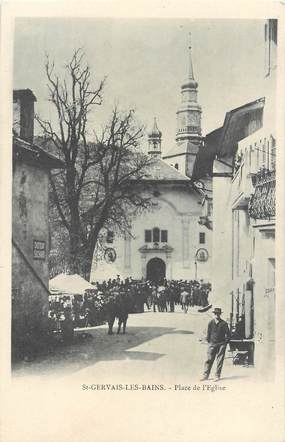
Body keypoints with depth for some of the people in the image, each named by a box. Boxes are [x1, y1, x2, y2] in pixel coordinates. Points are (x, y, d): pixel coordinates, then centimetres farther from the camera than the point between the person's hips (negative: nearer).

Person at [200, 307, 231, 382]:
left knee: (220, 360, -1)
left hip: (221, 344, -1)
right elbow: (208, 333, 12)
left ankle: (217, 376, 6)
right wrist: (209, 341, 8)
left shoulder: (223, 323, -2)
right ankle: (205, 375, 5)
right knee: (209, 359, 0)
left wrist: (225, 342, 0)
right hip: (212, 344, 1)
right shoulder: (210, 323, 4)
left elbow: (228, 334, 3)